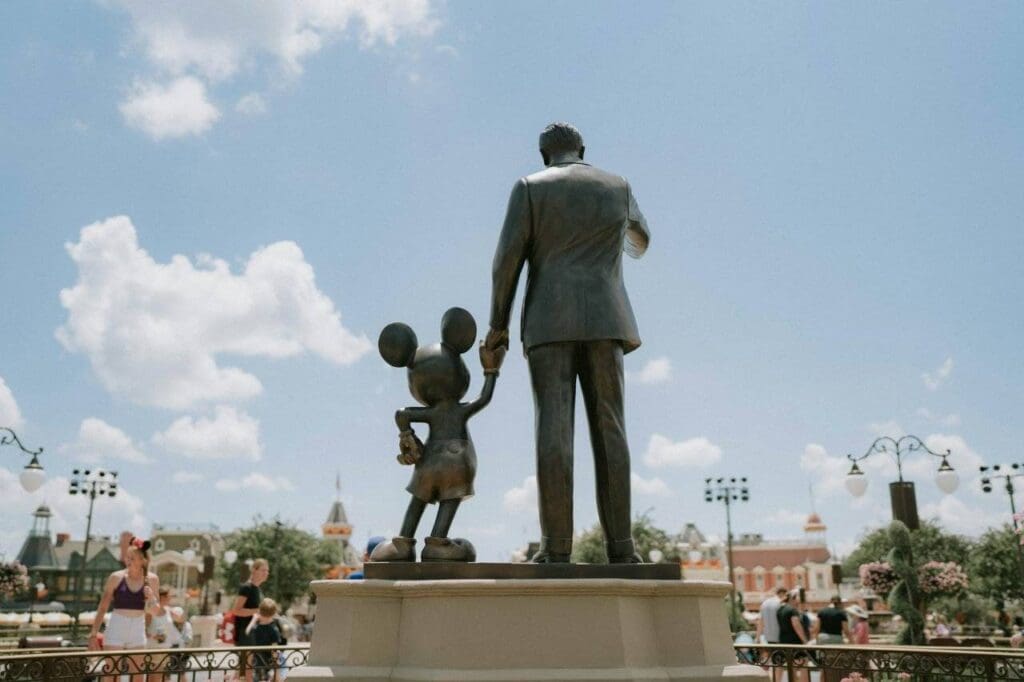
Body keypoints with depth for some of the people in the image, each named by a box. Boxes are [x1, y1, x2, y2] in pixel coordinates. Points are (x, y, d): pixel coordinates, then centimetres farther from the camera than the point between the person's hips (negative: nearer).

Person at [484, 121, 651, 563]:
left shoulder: (530, 187, 7)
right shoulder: (618, 187, 16)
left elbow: (508, 258, -2)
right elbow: (639, 244, 33)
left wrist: (497, 324, 5)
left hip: (550, 321, -2)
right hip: (603, 320, 2)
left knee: (553, 429, -8)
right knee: (608, 429, -1)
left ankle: (556, 546, -13)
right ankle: (620, 544, -7)